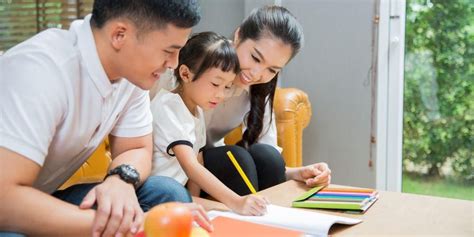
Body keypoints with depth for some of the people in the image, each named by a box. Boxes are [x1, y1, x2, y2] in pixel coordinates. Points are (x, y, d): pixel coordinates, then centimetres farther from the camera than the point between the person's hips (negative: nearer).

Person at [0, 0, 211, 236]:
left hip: (47, 200, 7)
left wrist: (121, 180, -21)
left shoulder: (133, 72, -7)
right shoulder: (39, 69, -29)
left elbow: (137, 149, 3)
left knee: (169, 193, -10)